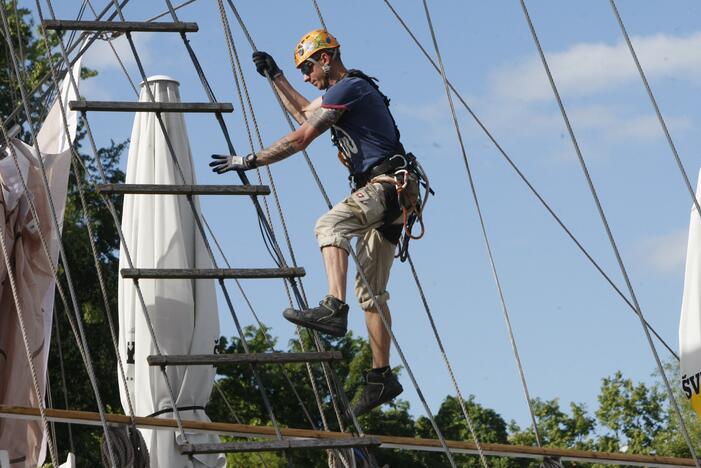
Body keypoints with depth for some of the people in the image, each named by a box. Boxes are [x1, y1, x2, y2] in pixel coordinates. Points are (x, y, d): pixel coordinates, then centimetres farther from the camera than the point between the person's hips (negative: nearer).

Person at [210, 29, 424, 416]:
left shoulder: (348, 88, -10)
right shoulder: (345, 90, 23)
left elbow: (301, 138, -14)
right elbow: (304, 113, 42)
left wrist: (250, 161, -9)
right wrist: (275, 76, 38)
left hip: (388, 184, -11)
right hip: (385, 195, 11)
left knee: (330, 225, -33)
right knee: (371, 291, 10)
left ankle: (334, 308, -50)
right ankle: (382, 377, 12)